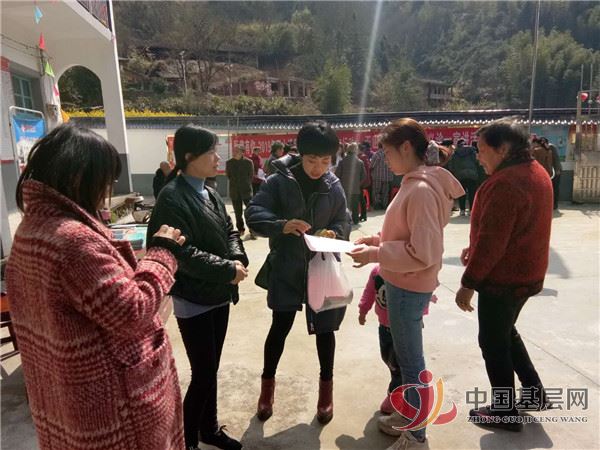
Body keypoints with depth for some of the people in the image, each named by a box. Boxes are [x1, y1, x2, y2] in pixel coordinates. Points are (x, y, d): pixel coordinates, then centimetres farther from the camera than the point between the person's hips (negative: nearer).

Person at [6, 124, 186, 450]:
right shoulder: (74, 239, -29)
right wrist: (163, 253, -18)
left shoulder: (30, 228, 2)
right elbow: (132, 314, -27)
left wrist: (121, 255, 1)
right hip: (106, 397, -9)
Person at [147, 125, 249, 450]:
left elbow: (230, 232, 11)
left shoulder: (211, 195, 9)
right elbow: (181, 252, -24)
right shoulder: (172, 197, -17)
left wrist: (238, 259, -9)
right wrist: (227, 270, -19)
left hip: (219, 294, 8)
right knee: (203, 374, 2)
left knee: (212, 368, 20)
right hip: (194, 299, -8)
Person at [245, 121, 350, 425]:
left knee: (324, 327, 12)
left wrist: (334, 233, -19)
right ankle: (267, 383, 31)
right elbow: (253, 214, -15)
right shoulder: (279, 181, -10)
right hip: (286, 268, -2)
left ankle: (326, 386, 34)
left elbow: (344, 222, 3)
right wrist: (281, 225, -32)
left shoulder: (334, 186, -1)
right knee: (280, 326, 7)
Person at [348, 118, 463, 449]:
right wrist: (377, 240, 6)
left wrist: (374, 255, -19)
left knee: (410, 360, 6)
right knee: (406, 356, 22)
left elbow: (422, 253, -25)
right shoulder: (414, 183, 8)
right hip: (402, 284, 9)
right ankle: (408, 416, 41)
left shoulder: (421, 190, -23)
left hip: (408, 288, -9)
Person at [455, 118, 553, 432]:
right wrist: (475, 249, 11)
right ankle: (534, 393, 37)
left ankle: (505, 412, 24)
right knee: (506, 333, 26)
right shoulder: (537, 173, 7)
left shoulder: (505, 183, -25)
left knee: (493, 342, 8)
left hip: (503, 278, -10)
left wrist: (468, 283, -17)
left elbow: (492, 242, -26)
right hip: (526, 273, 10)